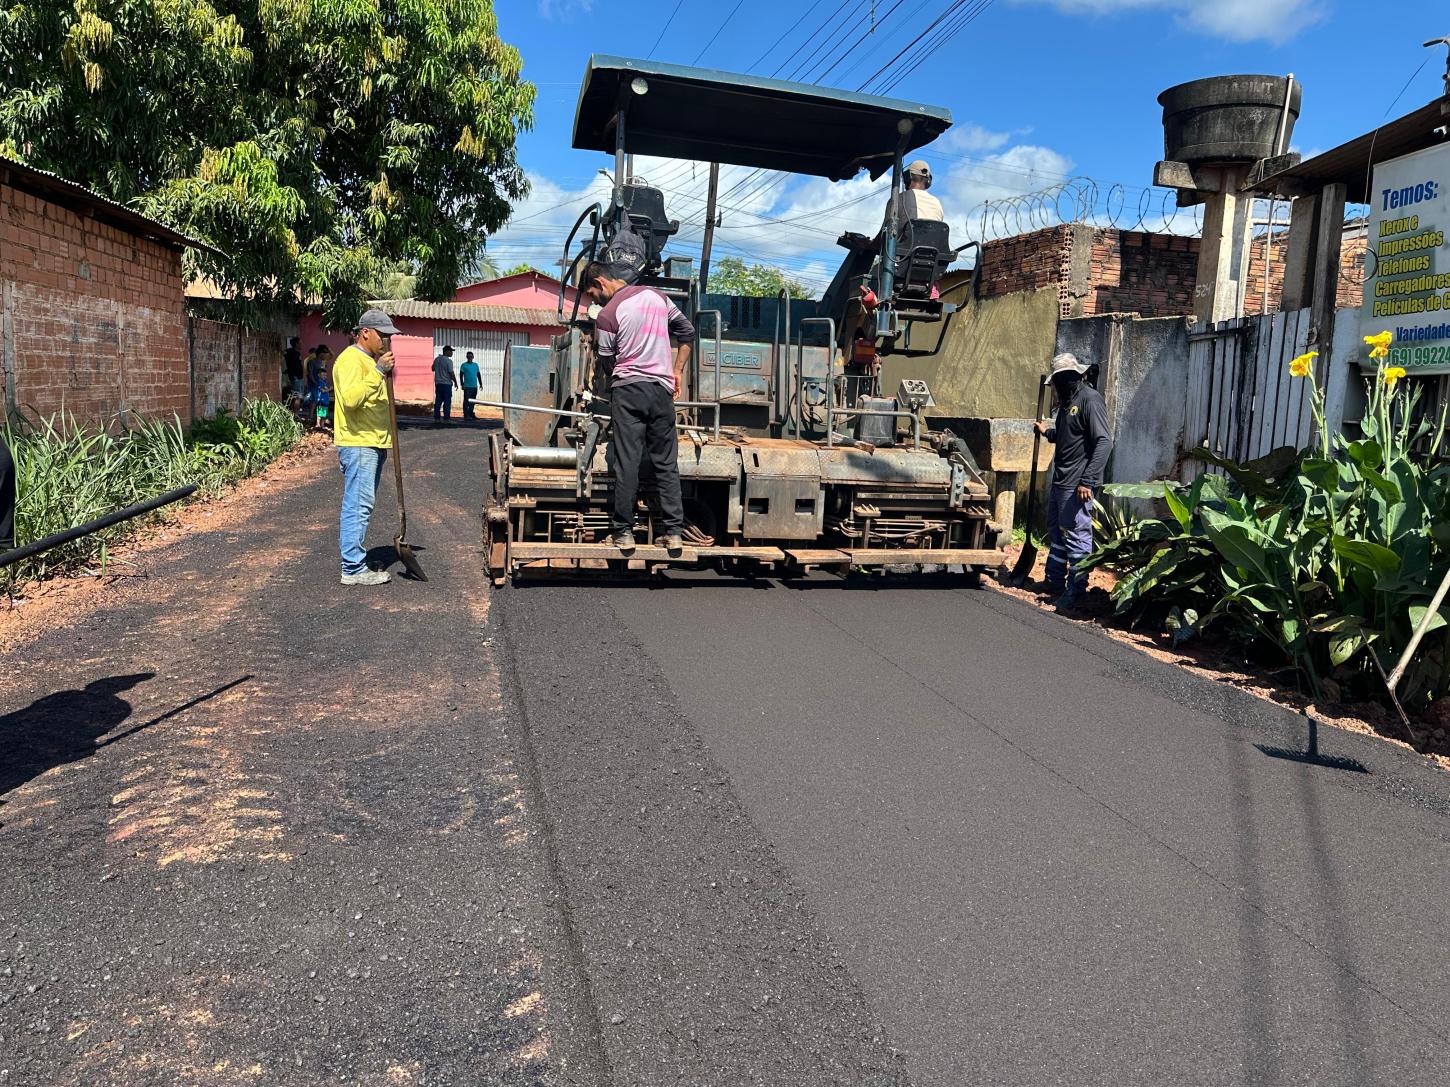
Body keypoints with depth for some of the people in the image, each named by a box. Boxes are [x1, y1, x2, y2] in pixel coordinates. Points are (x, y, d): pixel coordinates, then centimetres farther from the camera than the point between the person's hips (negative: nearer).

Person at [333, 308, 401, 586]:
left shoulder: (370, 360, 21)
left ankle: (352, 556, 19)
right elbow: (350, 399, -27)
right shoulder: (351, 359, -11)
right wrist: (378, 372, -28)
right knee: (358, 506, -12)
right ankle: (354, 569, -11)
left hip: (373, 444, 10)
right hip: (358, 445, -10)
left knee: (357, 505, 13)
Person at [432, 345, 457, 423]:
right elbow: (451, 373, -16)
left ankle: (436, 418, 9)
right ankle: (446, 418, -3)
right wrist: (455, 382, -6)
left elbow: (433, 369, 20)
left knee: (438, 401, 9)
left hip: (438, 383, 6)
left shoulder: (436, 359, 7)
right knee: (447, 401, -1)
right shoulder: (448, 361, -13)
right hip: (447, 383, -6)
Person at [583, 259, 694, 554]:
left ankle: (623, 532, 1)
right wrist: (677, 371, 19)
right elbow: (687, 331, 16)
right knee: (667, 463, 5)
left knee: (627, 462, -1)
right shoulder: (656, 295, 9)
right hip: (662, 389, 4)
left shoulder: (607, 315, -6)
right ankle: (674, 531, 4)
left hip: (627, 389, -4)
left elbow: (607, 362, 3)